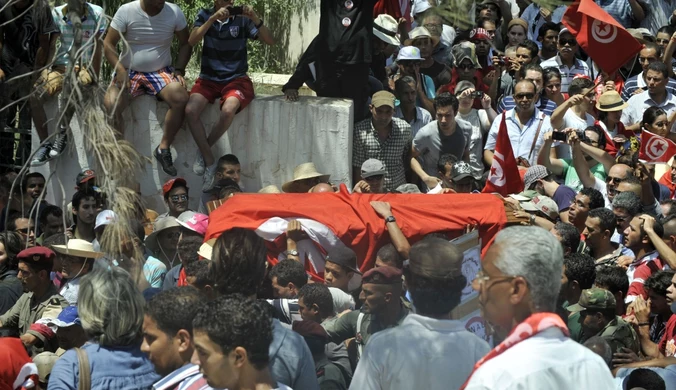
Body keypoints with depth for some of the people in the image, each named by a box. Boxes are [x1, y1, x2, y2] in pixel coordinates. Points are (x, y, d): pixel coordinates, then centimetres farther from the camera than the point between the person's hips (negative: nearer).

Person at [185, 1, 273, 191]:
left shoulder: (242, 19, -1)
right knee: (191, 110, -28)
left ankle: (203, 152, -9)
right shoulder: (205, 16, 4)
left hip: (236, 79, -2)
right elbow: (192, 41, -12)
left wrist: (255, 19, -22)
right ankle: (209, 161, -14)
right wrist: (214, 18, -21)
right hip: (209, 78, 2)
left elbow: (270, 40, -6)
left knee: (228, 110, -34)